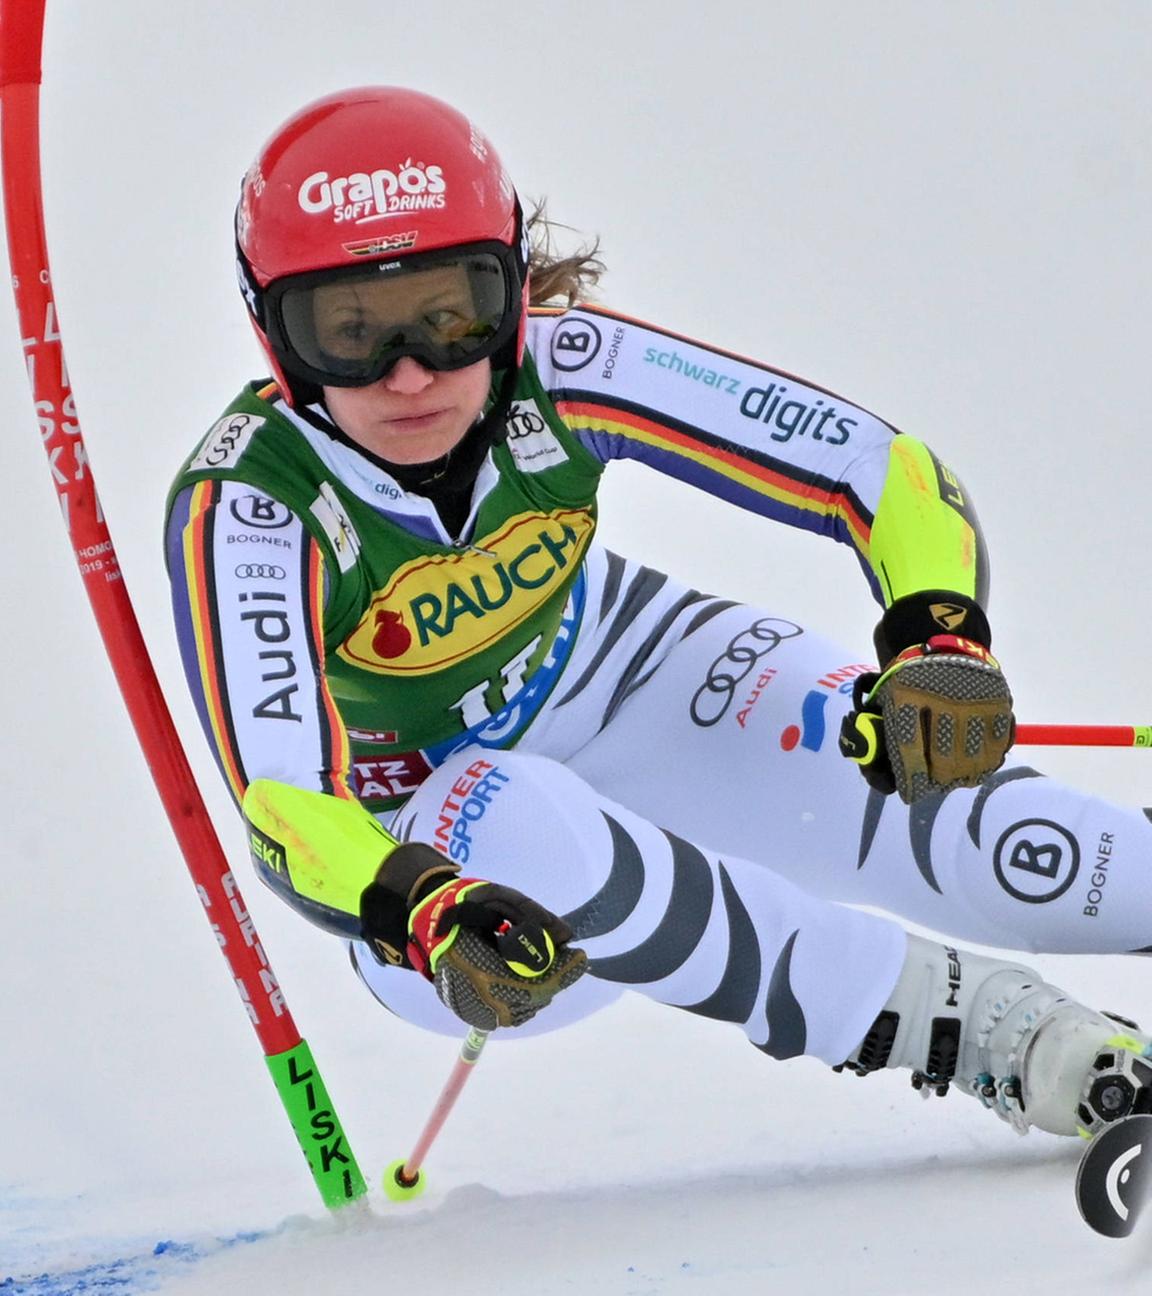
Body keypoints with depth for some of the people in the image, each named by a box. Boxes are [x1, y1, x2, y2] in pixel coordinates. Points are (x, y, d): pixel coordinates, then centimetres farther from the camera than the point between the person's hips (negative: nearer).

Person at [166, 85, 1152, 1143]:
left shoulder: (564, 370, -26)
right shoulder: (243, 507, -31)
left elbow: (882, 471, -24)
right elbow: (281, 804, -38)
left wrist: (939, 640, -43)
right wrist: (425, 918, -57)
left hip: (617, 673, 2)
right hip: (411, 821, -2)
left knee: (924, 775, -23)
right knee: (524, 830, -36)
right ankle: (991, 1033, -27)